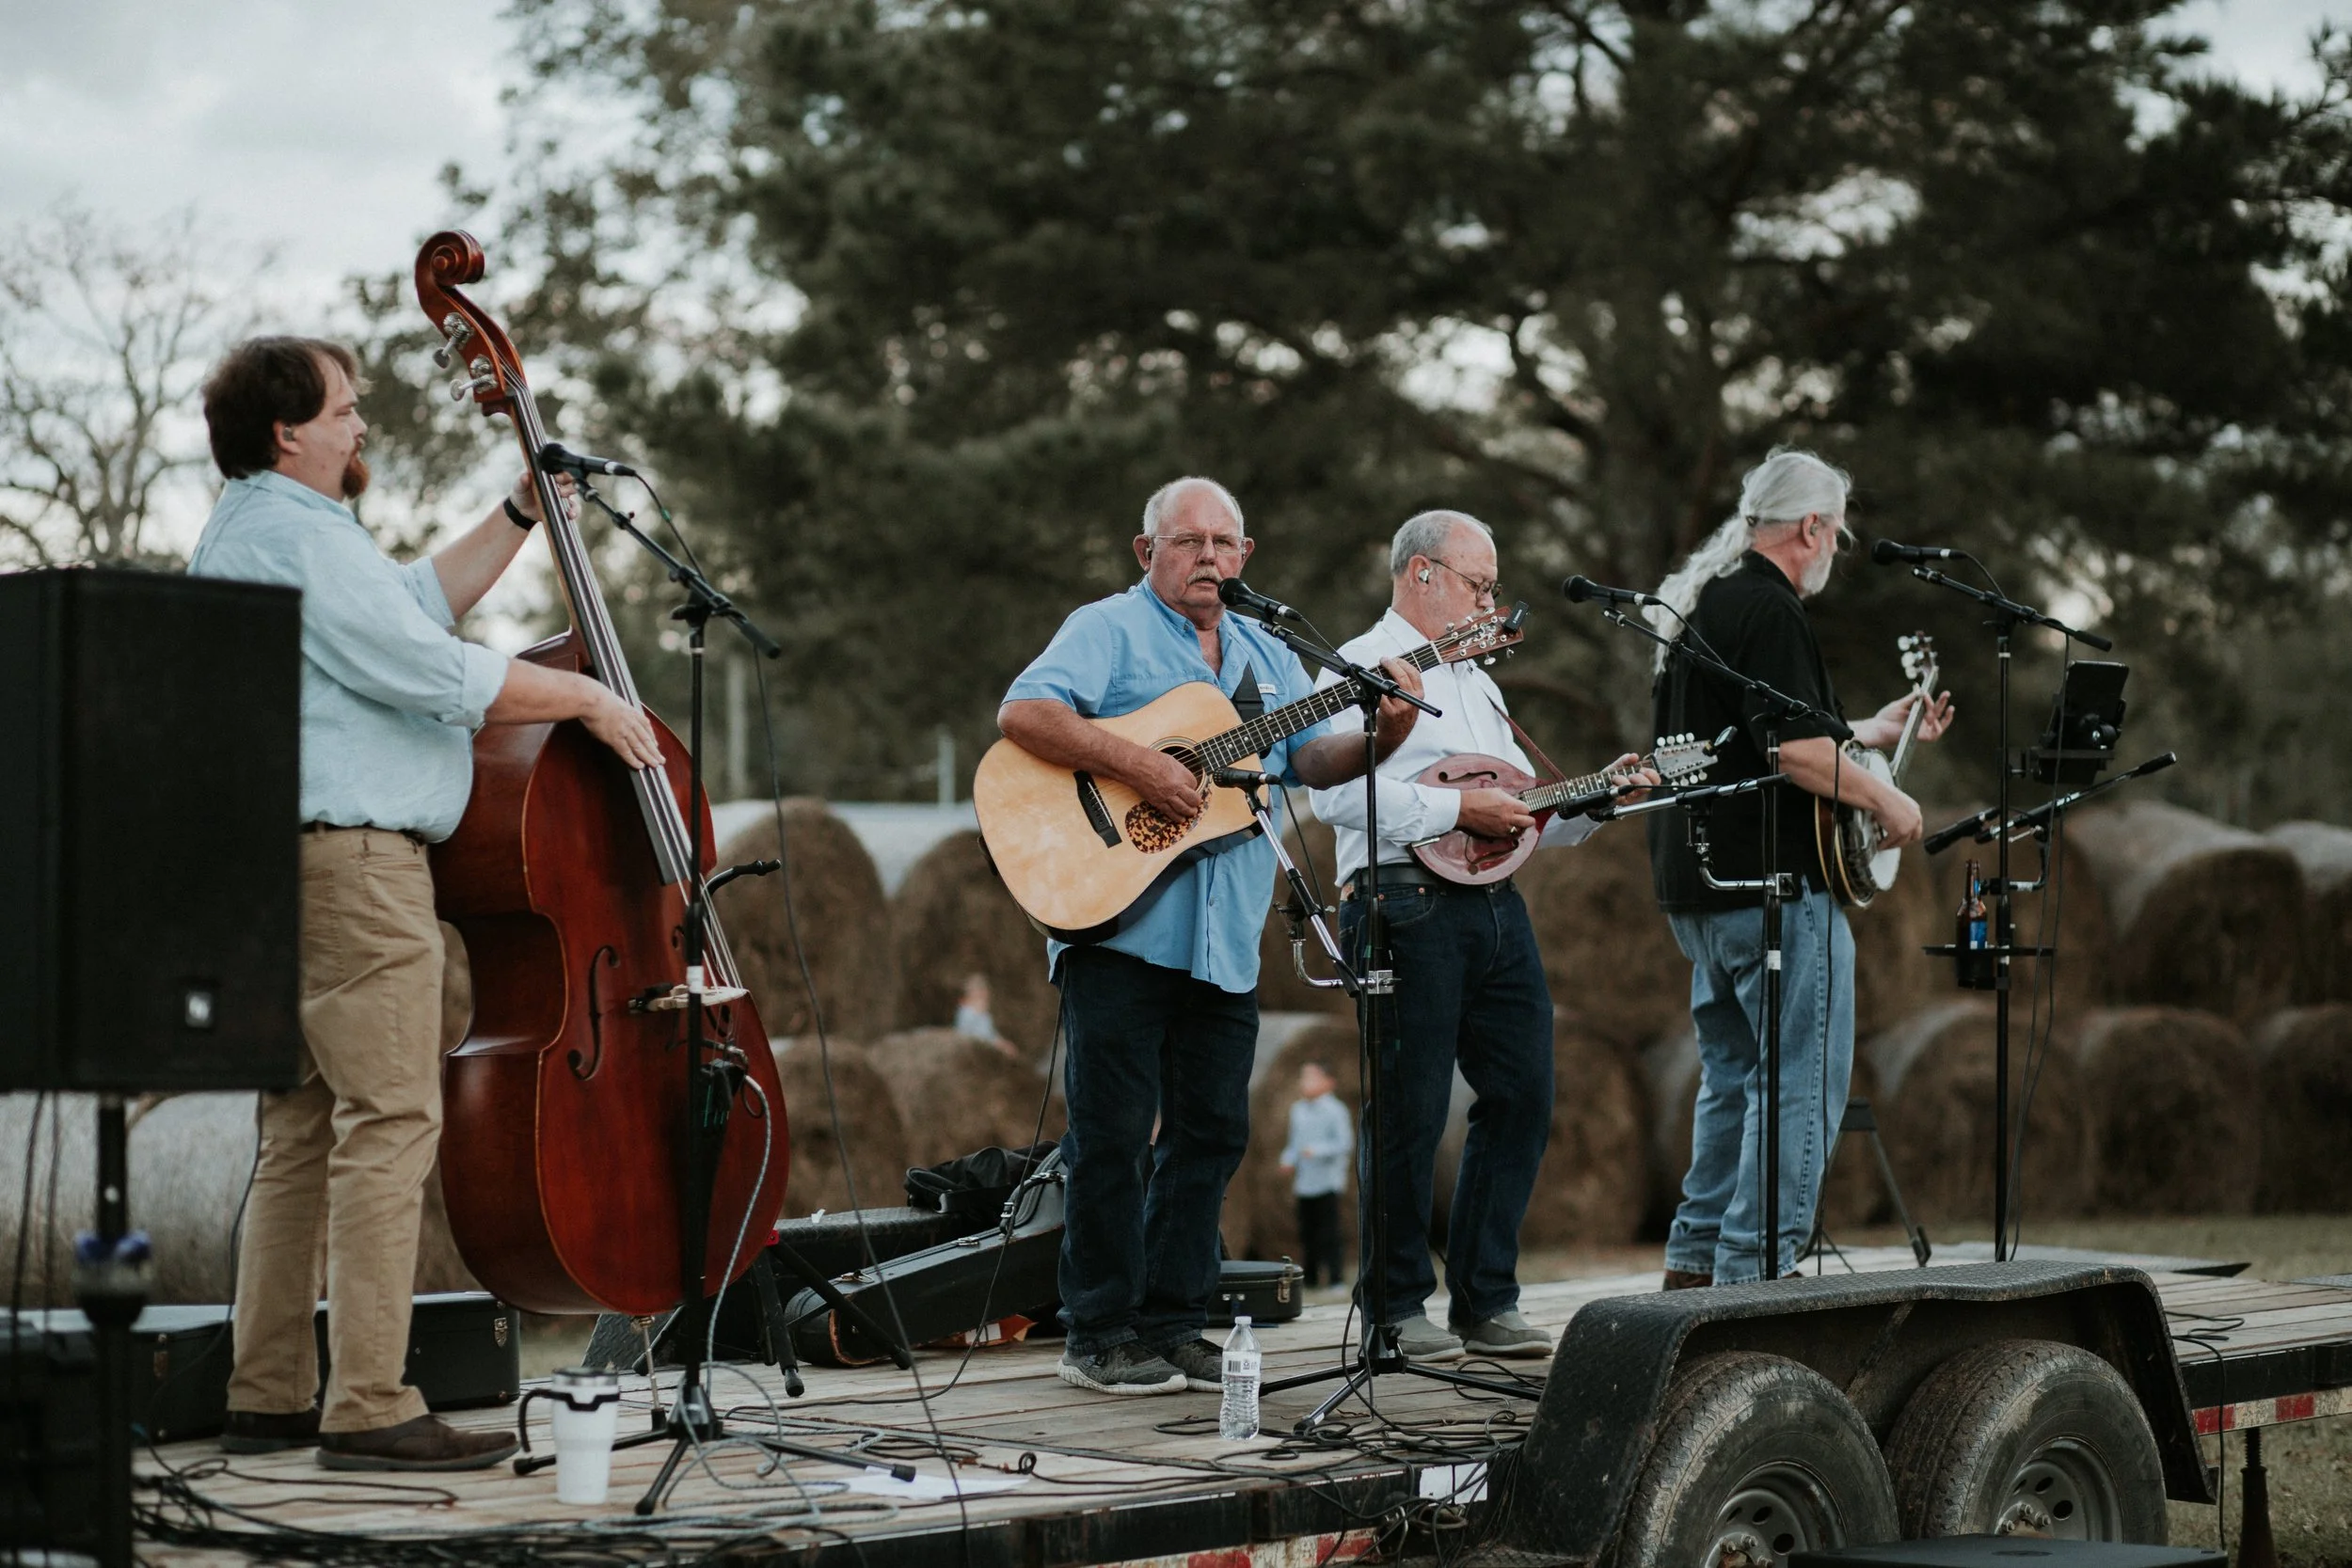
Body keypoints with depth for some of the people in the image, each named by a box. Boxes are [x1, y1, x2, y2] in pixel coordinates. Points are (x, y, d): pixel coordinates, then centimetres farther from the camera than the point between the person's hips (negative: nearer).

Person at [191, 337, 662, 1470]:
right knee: (389, 1122, -12)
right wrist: (583, 698, -7)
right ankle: (369, 1409, -14)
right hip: (349, 860, -11)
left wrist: (519, 516, 26)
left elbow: (418, 604, 30)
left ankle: (269, 1398, 14)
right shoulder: (294, 535, -14)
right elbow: (439, 673, -18)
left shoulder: (253, 528, 21)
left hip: (290, 864, 12)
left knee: (303, 1129, 12)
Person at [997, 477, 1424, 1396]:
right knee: (1114, 1132, -4)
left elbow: (1311, 760, 12)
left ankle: (1171, 1327, 17)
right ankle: (1100, 1337, 4)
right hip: (1121, 926, -7)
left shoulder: (1266, 658, 20)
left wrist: (1385, 734, -7)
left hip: (1225, 940, 7)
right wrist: (1136, 766, -23)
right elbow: (1021, 715, -16)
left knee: (1212, 1132, 8)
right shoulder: (1108, 630, -1)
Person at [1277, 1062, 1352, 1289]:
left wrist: (1318, 1150, -21)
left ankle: (1334, 1278, -2)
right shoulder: (1298, 1110, 11)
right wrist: (1289, 1160, 2)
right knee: (1306, 1233, 9)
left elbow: (1345, 1143, -12)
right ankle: (1310, 1277, 17)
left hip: (1327, 1182, -6)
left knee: (1328, 1232, -6)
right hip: (1304, 1183, 6)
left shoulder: (1335, 1111, -8)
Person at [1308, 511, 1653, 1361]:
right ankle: (1397, 1308, 4)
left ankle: (1485, 1300, 14)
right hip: (1408, 903, -9)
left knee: (1523, 1098, 6)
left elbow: (1524, 803, 28)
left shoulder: (1476, 682, 26)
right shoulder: (1363, 668, -3)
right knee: (1411, 1110, -5)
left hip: (1496, 903, 9)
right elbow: (1337, 793, -19)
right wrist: (1458, 809, -19)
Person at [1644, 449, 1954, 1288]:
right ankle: (1755, 1270, -10)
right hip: (1772, 882, -10)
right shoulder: (1769, 610, -14)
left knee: (1735, 1077, 16)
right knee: (1804, 1083, -7)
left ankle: (1696, 1264, 16)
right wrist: (1886, 799, -9)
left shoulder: (1699, 604, 18)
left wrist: (1876, 730, 30)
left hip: (1697, 884, 10)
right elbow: (1796, 752, -23)